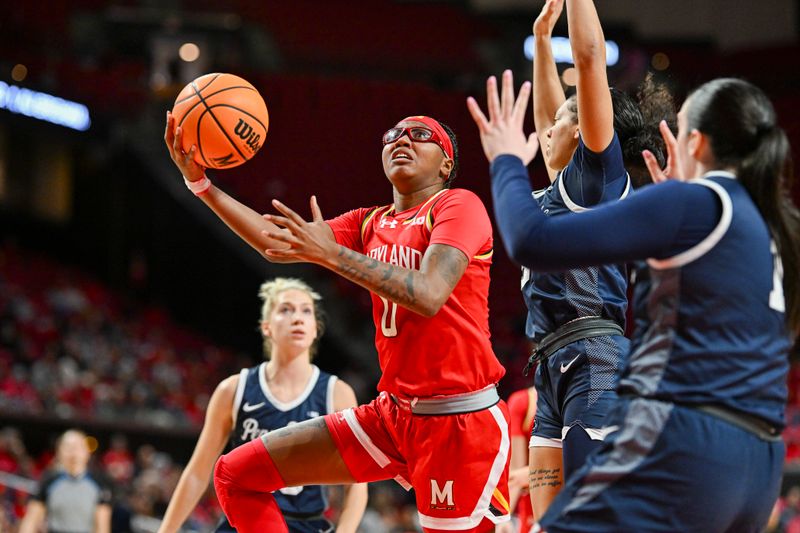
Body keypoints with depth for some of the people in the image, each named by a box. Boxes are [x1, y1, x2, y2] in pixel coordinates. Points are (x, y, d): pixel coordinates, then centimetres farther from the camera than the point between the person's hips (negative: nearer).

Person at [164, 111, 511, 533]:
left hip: (461, 419, -7)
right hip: (393, 414, 7)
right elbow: (278, 242, 3)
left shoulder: (458, 205, -6)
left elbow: (429, 295, -22)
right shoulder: (369, 223, 15)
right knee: (237, 474, 4)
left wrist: (332, 253, -27)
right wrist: (199, 182, -6)